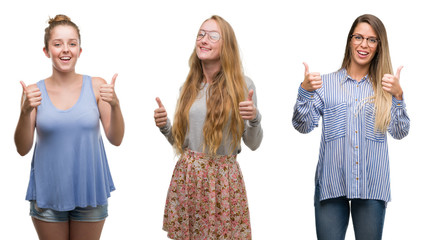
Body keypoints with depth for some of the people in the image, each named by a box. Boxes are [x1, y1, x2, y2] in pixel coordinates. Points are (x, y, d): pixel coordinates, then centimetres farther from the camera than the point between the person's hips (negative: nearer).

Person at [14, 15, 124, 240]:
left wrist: (115, 105, -22)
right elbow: (22, 149, -5)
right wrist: (26, 111, -22)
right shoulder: (34, 92, -3)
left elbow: (116, 139, -5)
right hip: (48, 195, 0)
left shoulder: (96, 86, -2)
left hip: (90, 192, 0)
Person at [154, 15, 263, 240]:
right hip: (186, 176, 3)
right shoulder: (189, 86, 8)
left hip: (223, 178, -3)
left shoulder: (242, 85, -3)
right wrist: (164, 126, -5)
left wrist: (254, 119, -20)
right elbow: (179, 140, 14)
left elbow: (253, 144, -1)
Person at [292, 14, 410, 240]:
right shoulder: (326, 83, 6)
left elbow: (400, 132, 0)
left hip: (372, 187, 1)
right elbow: (303, 126, -1)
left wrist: (397, 96, -14)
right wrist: (305, 90, -16)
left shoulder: (386, 86, 8)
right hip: (331, 186, 0)